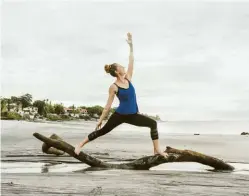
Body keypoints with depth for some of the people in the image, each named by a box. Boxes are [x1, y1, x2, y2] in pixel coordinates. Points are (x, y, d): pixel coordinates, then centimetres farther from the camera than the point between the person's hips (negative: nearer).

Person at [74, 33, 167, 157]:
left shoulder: (128, 78, 4)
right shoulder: (113, 87, -11)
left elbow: (131, 61, 7)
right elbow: (108, 105, -8)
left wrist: (131, 45, 8)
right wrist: (100, 119, -8)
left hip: (133, 115, 5)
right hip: (120, 115, -5)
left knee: (153, 124, -4)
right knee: (102, 131, 0)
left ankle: (156, 150, -2)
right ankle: (80, 145, 12)